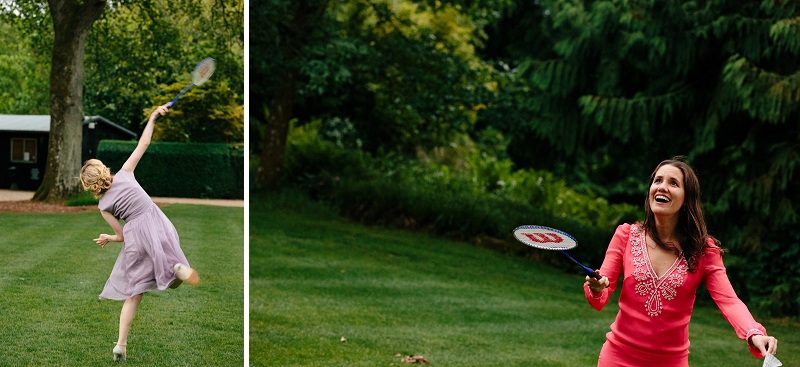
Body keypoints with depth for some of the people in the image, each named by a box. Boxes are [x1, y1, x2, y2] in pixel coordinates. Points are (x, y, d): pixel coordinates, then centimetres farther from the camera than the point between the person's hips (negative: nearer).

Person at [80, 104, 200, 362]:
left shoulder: (103, 206, 5)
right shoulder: (124, 173, 8)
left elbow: (122, 235, 6)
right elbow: (143, 143, 12)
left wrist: (109, 238, 25)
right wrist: (152, 118, 21)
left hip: (135, 236, 0)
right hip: (156, 223, 0)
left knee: (133, 293, 11)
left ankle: (121, 344, 6)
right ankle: (180, 269, -30)